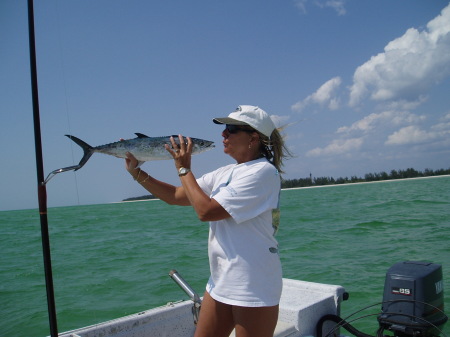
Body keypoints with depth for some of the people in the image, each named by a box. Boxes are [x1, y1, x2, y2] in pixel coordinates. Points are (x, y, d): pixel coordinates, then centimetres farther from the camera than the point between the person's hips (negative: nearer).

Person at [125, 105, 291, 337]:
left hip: (253, 288, -8)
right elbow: (176, 196, 11)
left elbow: (205, 211, -21)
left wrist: (183, 169, -11)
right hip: (220, 282, 8)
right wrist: (137, 172, 3)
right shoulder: (224, 173, 9)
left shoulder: (262, 172, -17)